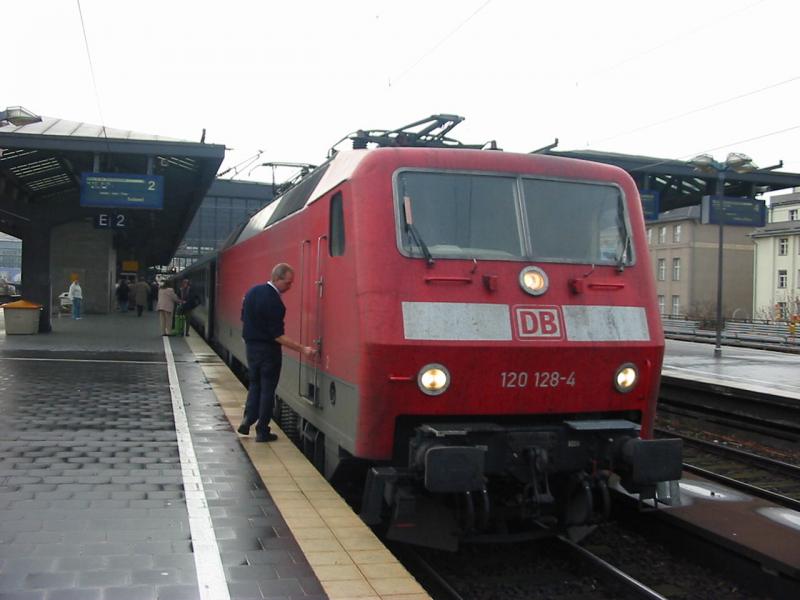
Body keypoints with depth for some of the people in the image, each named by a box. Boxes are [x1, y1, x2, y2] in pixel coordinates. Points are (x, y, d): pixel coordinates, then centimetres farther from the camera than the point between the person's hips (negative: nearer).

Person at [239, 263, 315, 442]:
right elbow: (278, 336, -23)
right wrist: (302, 349, -22)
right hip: (268, 350, -7)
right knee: (267, 390, 4)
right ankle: (262, 431, 9)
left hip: (251, 345, 7)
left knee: (254, 385, 19)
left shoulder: (252, 292, 2)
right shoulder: (273, 302, -23)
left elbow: (244, 319, 11)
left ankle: (247, 420, 10)